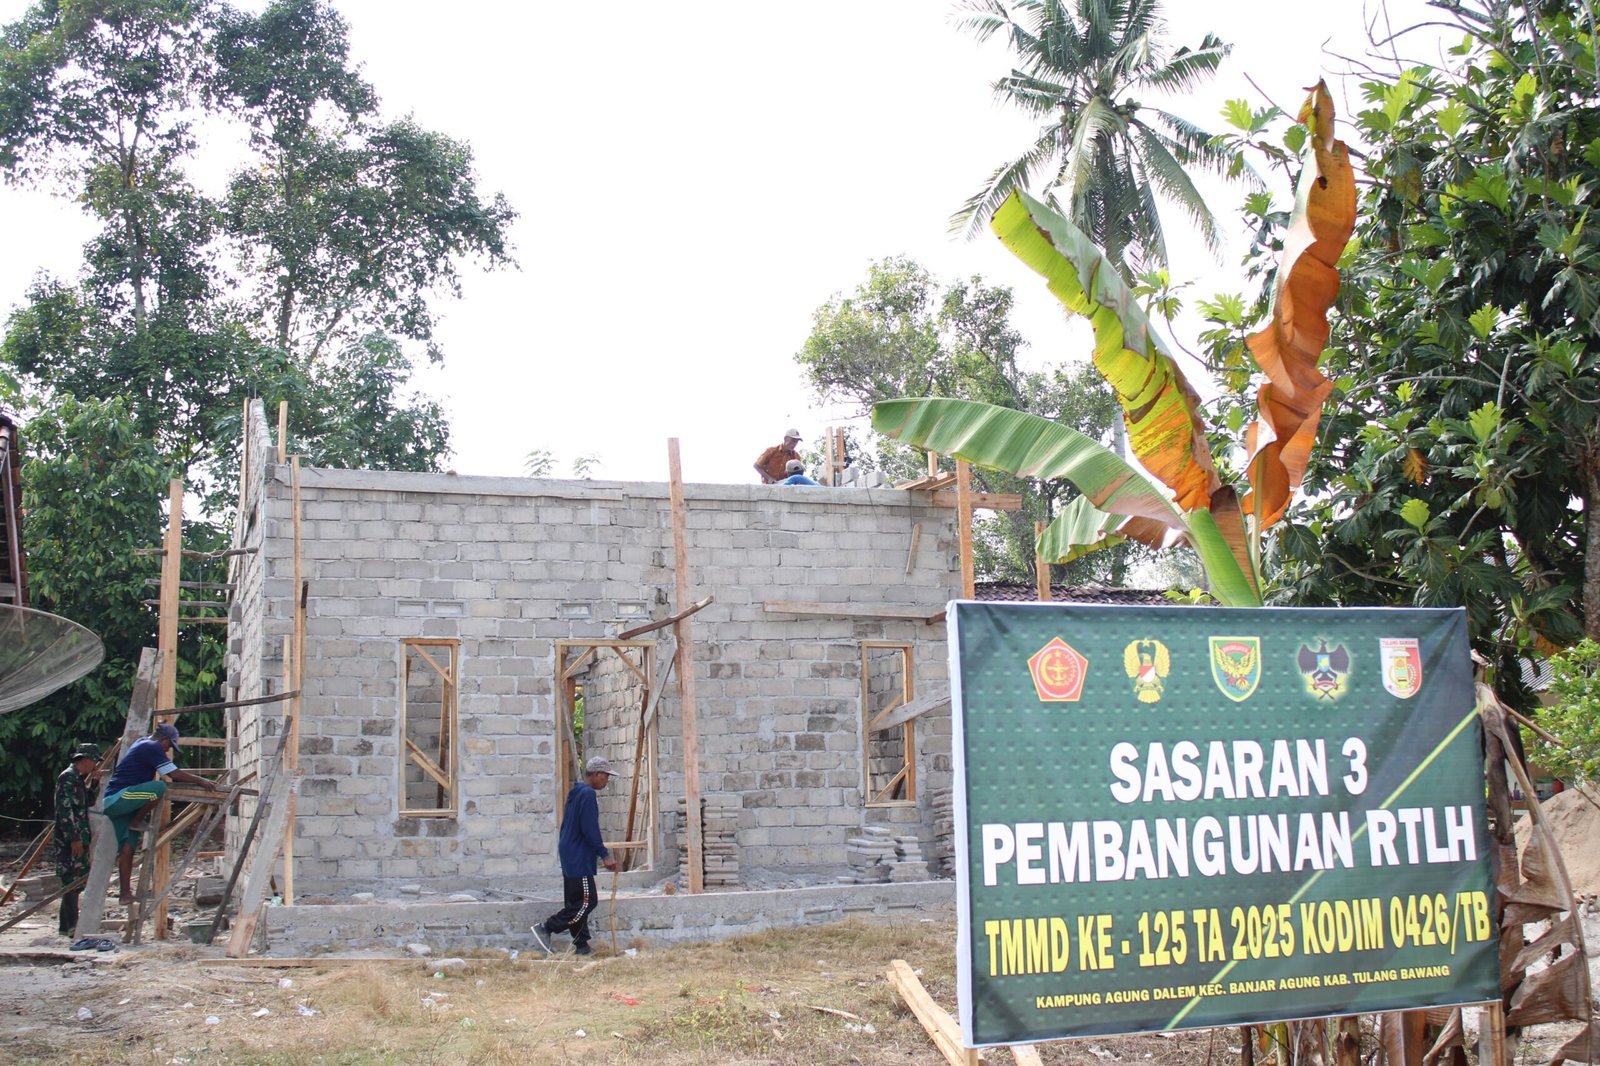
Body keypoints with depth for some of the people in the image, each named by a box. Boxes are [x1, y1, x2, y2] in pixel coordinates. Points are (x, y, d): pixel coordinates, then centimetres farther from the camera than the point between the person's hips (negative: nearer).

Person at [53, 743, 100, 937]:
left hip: (79, 838, 10)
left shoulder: (79, 778, 17)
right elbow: (65, 809, -19)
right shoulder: (68, 777, -12)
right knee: (72, 881, -9)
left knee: (74, 883, 11)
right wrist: (74, 838, -21)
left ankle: (66, 925, 16)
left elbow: (90, 802, 23)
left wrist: (94, 782, 10)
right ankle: (70, 926, -7)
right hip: (70, 839, -10)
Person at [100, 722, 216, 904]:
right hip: (117, 799, -10)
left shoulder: (141, 743, 22)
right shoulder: (152, 747, -9)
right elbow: (175, 775, -15)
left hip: (112, 803, 10)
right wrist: (201, 781, -6)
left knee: (127, 847, 7)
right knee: (159, 788, -28)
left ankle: (125, 892, 5)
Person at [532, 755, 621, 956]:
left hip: (569, 856, 11)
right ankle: (546, 928, -5)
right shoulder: (588, 795, -15)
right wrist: (604, 855, -15)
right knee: (587, 901, -7)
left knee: (576, 902, 10)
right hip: (579, 859, -11)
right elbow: (590, 830, -19)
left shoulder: (576, 792, 15)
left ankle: (581, 945, 11)